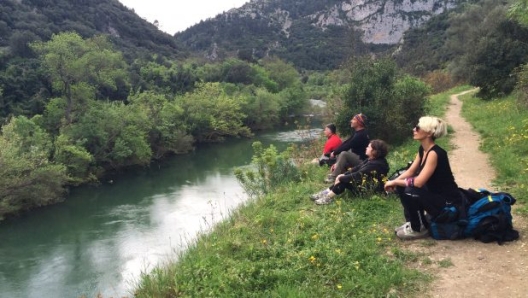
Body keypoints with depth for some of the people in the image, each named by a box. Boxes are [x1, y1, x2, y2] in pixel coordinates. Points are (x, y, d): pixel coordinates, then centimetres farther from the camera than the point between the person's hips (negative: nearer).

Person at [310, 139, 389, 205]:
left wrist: (341, 178, -20)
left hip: (369, 190, -10)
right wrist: (343, 175, -5)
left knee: (343, 181, -18)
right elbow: (357, 168, 6)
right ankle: (325, 193, -6)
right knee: (343, 179, -3)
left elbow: (358, 175, -27)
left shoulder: (376, 164, -26)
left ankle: (328, 198, -13)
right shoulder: (371, 159, 5)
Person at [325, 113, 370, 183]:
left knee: (343, 154, -28)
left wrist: (334, 153, -11)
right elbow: (346, 143, 9)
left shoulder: (361, 135, -21)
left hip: (362, 160, -11)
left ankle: (333, 177, -25)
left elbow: (347, 146, -21)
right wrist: (335, 151, -1)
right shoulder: (357, 132, 10)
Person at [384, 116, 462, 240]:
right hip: (434, 193, 9)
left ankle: (419, 229, -4)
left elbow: (419, 182, -31)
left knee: (409, 192, -26)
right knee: (401, 187, 3)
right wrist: (394, 182, -9)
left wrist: (394, 182, -20)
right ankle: (412, 222, 13)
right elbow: (411, 171, 9)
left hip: (447, 201, -9)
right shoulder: (422, 149, 2)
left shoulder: (434, 153, -26)